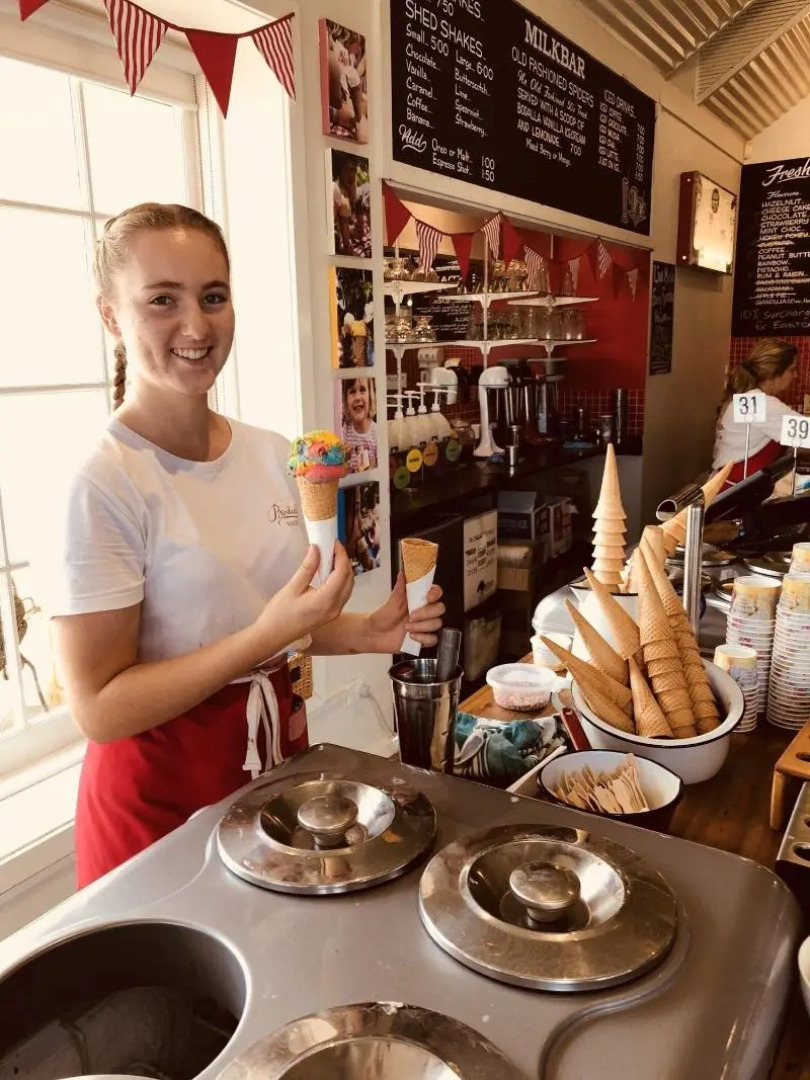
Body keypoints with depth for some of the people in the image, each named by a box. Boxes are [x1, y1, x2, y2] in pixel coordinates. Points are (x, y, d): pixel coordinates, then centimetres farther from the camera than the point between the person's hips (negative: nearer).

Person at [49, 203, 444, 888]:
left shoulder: (271, 455, -3)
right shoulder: (103, 486, -21)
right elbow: (98, 708, -20)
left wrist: (364, 633, -7)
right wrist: (268, 635, -28)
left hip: (280, 752, 6)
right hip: (161, 792, -6)